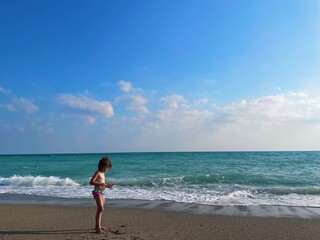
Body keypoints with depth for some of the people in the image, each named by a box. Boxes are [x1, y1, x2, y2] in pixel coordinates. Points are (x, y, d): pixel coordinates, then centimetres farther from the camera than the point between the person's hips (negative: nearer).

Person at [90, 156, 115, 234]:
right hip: (97, 192, -9)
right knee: (100, 208, -18)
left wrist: (107, 185, 7)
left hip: (102, 193, 10)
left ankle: (98, 226, 26)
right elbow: (91, 182, -23)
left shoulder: (103, 173, 15)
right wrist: (101, 183, -27)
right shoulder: (98, 172, -11)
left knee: (100, 209, 14)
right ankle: (98, 228, -16)